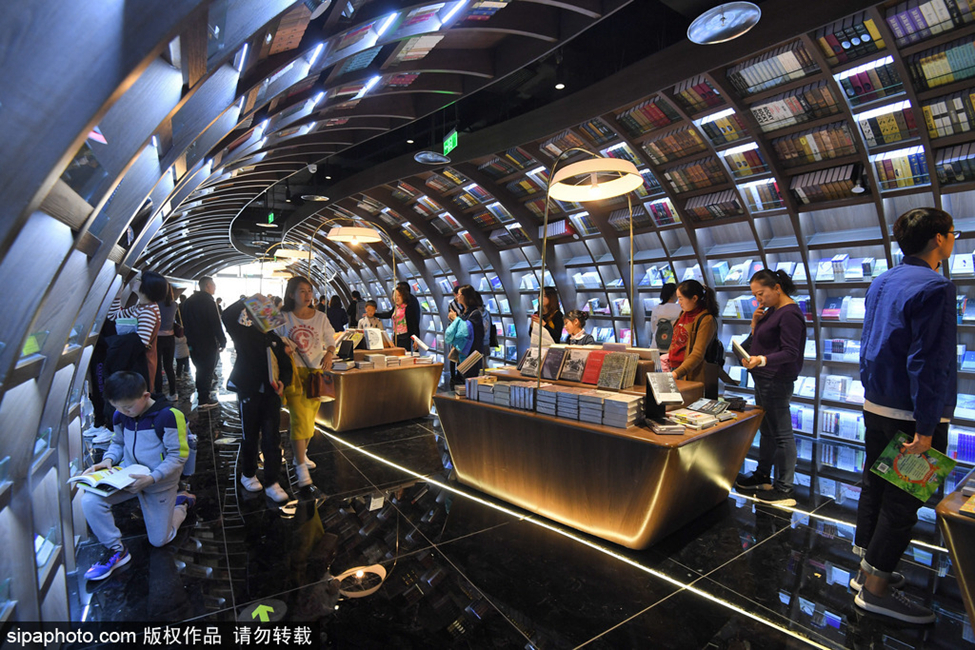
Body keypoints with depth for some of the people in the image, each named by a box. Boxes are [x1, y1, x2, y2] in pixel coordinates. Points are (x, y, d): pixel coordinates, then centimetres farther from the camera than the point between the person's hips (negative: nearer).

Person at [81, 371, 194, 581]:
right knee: (90, 501, -24)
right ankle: (116, 550, -2)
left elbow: (178, 456, -19)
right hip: (127, 474, 5)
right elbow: (118, 443, 13)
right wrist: (108, 460, -9)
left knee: (159, 540, 5)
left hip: (160, 482, -5)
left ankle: (182, 503, 35)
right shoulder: (120, 416, -4)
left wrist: (151, 478, -29)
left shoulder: (168, 415, -23)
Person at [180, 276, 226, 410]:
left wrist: (190, 338, 21)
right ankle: (204, 400, 3)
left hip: (193, 343, 8)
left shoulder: (188, 301, 11)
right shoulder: (208, 301, -15)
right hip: (208, 344, -8)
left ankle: (202, 397, 25)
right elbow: (216, 324, -19)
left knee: (200, 370, 18)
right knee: (207, 370, 0)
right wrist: (222, 341, -13)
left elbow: (185, 323, 17)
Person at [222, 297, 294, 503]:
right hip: (249, 393, -2)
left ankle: (272, 483, 6)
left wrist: (283, 382, -12)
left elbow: (286, 366, 5)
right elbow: (228, 316, -18)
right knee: (250, 437, 11)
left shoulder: (276, 340, 8)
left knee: (272, 438, -1)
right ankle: (248, 475, 33)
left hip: (271, 394, 2)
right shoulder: (244, 335, -1)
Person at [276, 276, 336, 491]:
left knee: (310, 418, 13)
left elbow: (331, 343, 6)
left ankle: (301, 454, 34)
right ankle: (301, 467, -4)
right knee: (300, 419, -10)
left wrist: (329, 353, -15)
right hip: (294, 373, -3)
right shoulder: (284, 318, -1)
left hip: (316, 373, 3)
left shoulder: (321, 318, 4)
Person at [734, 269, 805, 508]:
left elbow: (790, 352, -21)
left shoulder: (790, 313, -15)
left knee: (781, 433, -3)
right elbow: (758, 340, 18)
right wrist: (756, 323, 2)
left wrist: (762, 360, -35)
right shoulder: (773, 310, 14)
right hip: (764, 378, 10)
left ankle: (785, 489, 6)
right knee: (766, 429, 18)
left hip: (777, 381, -10)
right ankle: (762, 476, 31)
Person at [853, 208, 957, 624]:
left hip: (876, 407, 8)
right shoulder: (934, 287, -17)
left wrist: (873, 393, 21)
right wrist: (925, 429, -19)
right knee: (902, 502, 2)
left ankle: (867, 569, 30)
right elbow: (928, 364, -21)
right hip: (910, 415, -8)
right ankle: (875, 589, 12)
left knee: (875, 486, 17)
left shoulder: (880, 283, 10)